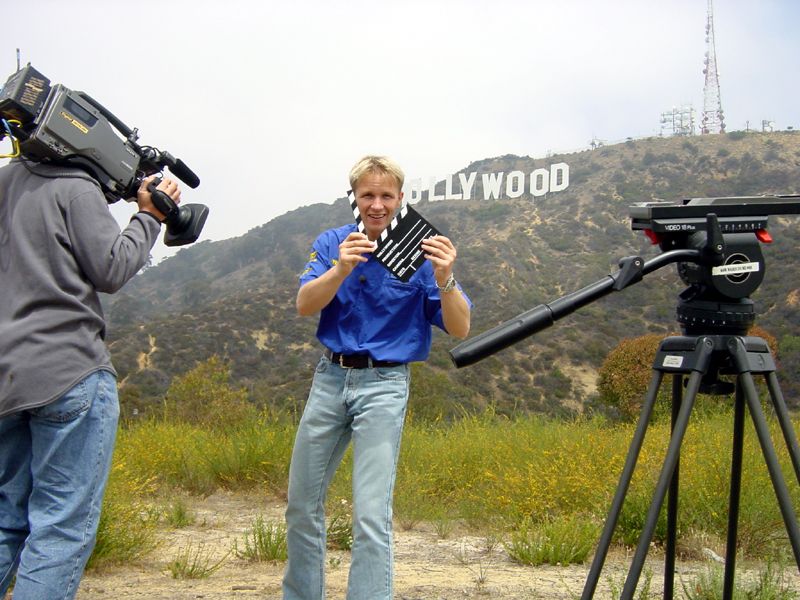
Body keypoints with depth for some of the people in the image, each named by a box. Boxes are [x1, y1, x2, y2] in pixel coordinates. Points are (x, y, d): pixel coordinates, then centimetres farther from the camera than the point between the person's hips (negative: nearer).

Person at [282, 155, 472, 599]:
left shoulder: (420, 252, -6)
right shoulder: (333, 243, 2)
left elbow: (460, 329, -12)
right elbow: (305, 305, -13)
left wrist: (445, 280, -32)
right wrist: (341, 269, -32)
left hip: (384, 384, -3)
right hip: (330, 377, 4)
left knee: (372, 515, -10)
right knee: (302, 504, 12)